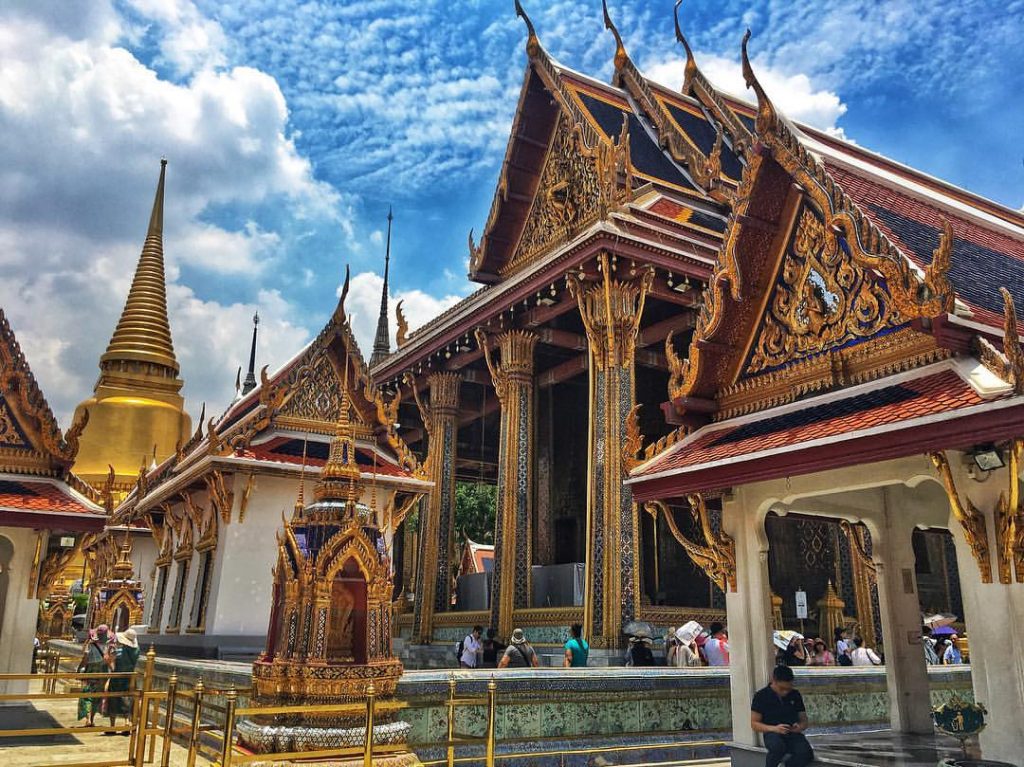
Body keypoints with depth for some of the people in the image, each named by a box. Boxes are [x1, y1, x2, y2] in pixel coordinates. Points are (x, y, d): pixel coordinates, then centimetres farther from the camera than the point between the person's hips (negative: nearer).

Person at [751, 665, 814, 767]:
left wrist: (800, 727, -9)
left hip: (793, 734, 3)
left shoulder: (795, 695, 10)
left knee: (806, 753, -31)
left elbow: (804, 721, 17)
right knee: (778, 747, -39)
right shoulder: (761, 696, -1)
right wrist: (774, 728, -18)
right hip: (772, 733, -3)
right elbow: (754, 724, -1)